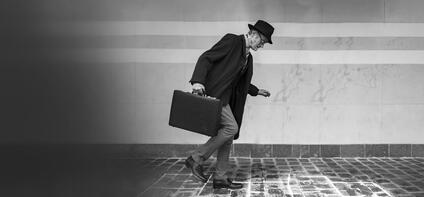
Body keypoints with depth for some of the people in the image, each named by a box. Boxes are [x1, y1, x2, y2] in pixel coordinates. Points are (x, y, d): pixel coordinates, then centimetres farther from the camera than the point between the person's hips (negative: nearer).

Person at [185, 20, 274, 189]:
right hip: (212, 93, -10)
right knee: (231, 127, -19)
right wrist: (198, 81, -29)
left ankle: (220, 178, 15)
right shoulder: (232, 41, -9)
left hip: (225, 97, 10)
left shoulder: (248, 57, 18)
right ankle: (196, 159, -11)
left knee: (228, 137, 8)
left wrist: (256, 91, 31)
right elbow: (205, 58, -17)